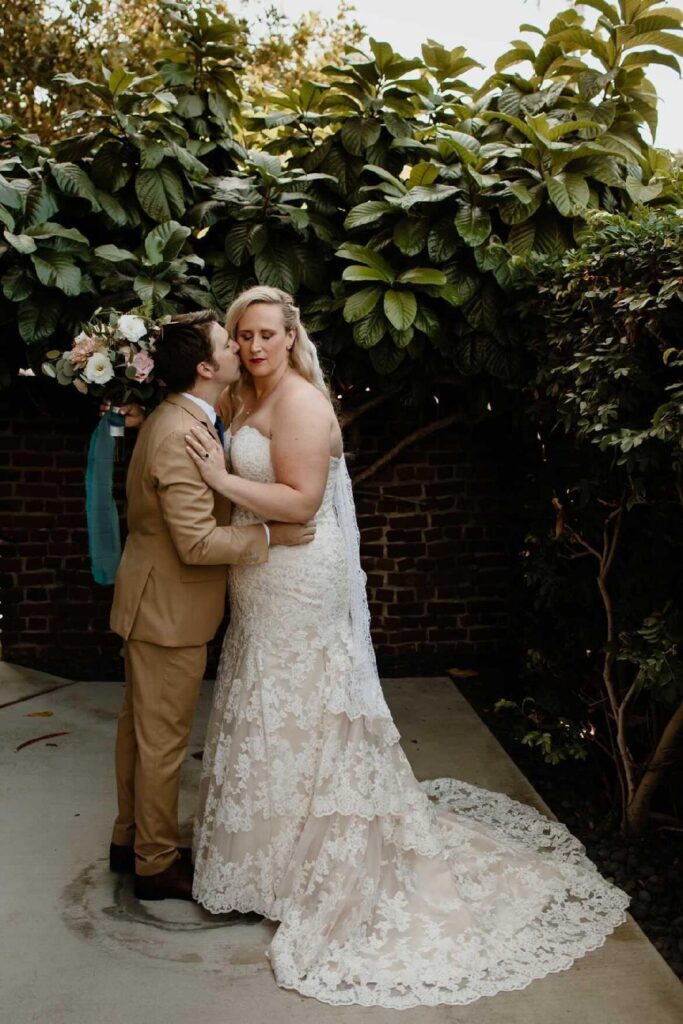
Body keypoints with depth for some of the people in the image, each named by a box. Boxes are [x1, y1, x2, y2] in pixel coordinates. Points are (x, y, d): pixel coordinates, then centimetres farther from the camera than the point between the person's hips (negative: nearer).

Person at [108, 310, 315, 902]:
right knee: (163, 740, 4)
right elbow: (198, 542, -27)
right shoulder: (182, 435, -25)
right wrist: (272, 535, -18)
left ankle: (130, 840, 36)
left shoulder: (174, 420, 8)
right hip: (169, 609, -10)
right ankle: (157, 864, 20)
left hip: (152, 601, 10)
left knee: (139, 726, 20)